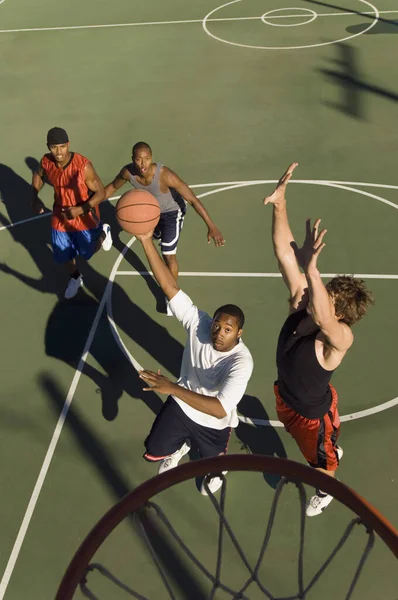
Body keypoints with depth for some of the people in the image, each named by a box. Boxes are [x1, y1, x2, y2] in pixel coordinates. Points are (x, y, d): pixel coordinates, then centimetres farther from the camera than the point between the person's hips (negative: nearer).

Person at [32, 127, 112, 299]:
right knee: (63, 255, 16)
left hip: (84, 216, -4)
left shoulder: (83, 165, -32)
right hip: (60, 215, 4)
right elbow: (38, 174, 8)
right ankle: (75, 278, 47)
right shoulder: (46, 161, -17)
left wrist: (80, 210, -34)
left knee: (88, 252, 17)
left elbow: (101, 193, -23)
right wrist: (35, 198, -5)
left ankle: (103, 231, 49)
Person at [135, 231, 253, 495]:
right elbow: (170, 287, -35)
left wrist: (173, 388, -53)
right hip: (182, 405, 3)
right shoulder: (199, 323, -29)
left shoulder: (241, 362, -39)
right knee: (154, 453, 15)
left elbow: (220, 409, -49)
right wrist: (147, 241, -44)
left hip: (214, 422, -2)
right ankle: (181, 446, 52)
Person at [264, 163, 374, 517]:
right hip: (286, 397, 6)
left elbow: (323, 320, -67)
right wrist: (279, 203, -44)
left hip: (313, 413, -6)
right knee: (308, 443, 37)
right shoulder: (301, 301, -26)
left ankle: (325, 492, 60)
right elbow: (284, 251, -33)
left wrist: (311, 266, -77)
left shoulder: (339, 337, -41)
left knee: (321, 458, 27)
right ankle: (332, 450, 70)